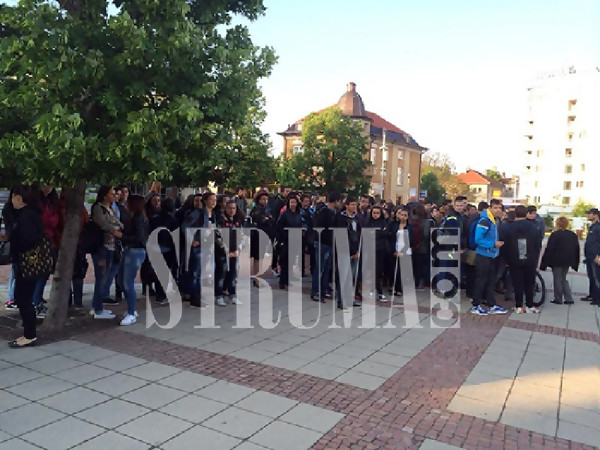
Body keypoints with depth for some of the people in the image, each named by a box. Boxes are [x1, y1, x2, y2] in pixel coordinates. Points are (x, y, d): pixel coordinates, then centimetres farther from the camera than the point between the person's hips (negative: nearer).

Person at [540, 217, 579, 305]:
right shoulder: (573, 235, 8)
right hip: (567, 261, 7)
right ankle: (569, 299, 14)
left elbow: (549, 250, -15)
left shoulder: (555, 235, -14)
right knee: (563, 279, 18)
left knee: (557, 280, 4)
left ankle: (558, 299, 11)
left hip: (557, 261, -7)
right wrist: (575, 264, 20)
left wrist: (543, 264, -11)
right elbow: (577, 250, 13)